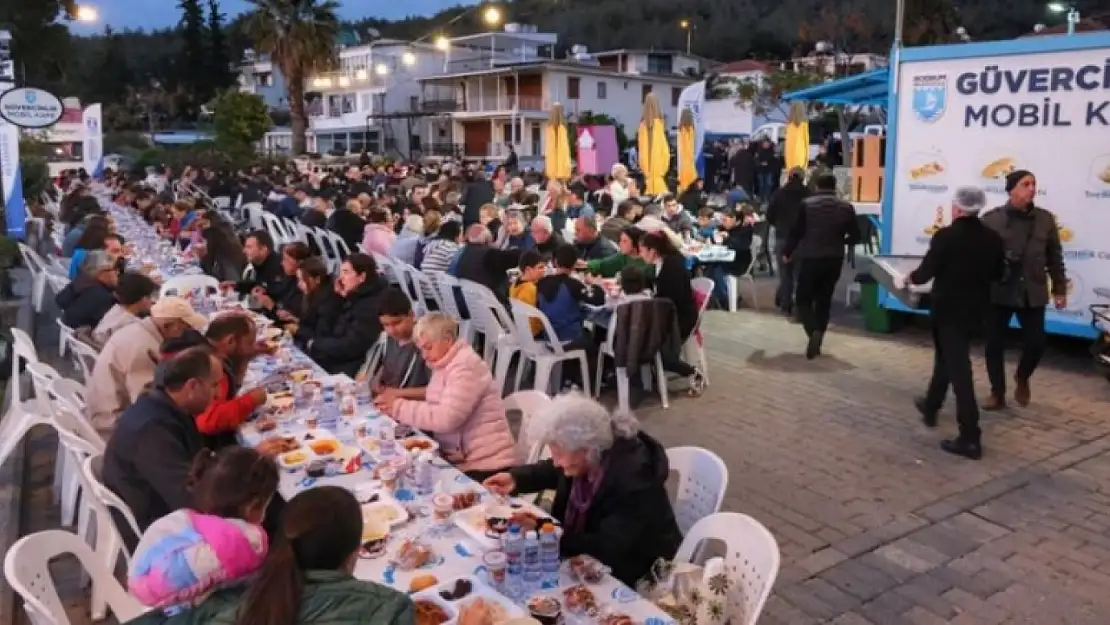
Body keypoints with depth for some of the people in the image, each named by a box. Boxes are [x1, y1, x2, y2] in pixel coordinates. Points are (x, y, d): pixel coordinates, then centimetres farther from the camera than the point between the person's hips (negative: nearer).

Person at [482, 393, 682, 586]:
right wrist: (516, 478, 0)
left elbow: (607, 549, -32)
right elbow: (555, 471, 14)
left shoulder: (631, 478, -33)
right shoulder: (586, 460, -11)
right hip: (595, 557, 7)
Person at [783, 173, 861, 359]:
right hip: (834, 259, 3)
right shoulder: (846, 207, 3)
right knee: (824, 299, 14)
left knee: (804, 299, 6)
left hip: (810, 258, -3)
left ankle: (814, 331, -19)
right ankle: (817, 341, 14)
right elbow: (855, 236, 4)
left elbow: (796, 232, -5)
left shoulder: (807, 204, -5)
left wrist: (787, 253, 9)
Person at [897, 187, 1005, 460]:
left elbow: (925, 272, -18)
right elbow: (997, 274, 11)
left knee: (957, 366, -5)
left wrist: (908, 279, 2)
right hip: (976, 309, 6)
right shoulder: (993, 238, 0)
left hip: (948, 308, -6)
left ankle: (970, 437, -6)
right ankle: (931, 406, 42)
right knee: (947, 357, 25)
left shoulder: (946, 236, -18)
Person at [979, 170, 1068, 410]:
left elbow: (1054, 257, 8)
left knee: (1036, 343, -1)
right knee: (995, 345, 4)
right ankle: (997, 393, 19)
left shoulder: (1045, 219, 3)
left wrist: (1060, 289, 7)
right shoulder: (991, 219, -5)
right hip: (998, 291, -2)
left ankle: (1022, 378, 30)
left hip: (1032, 293, 2)